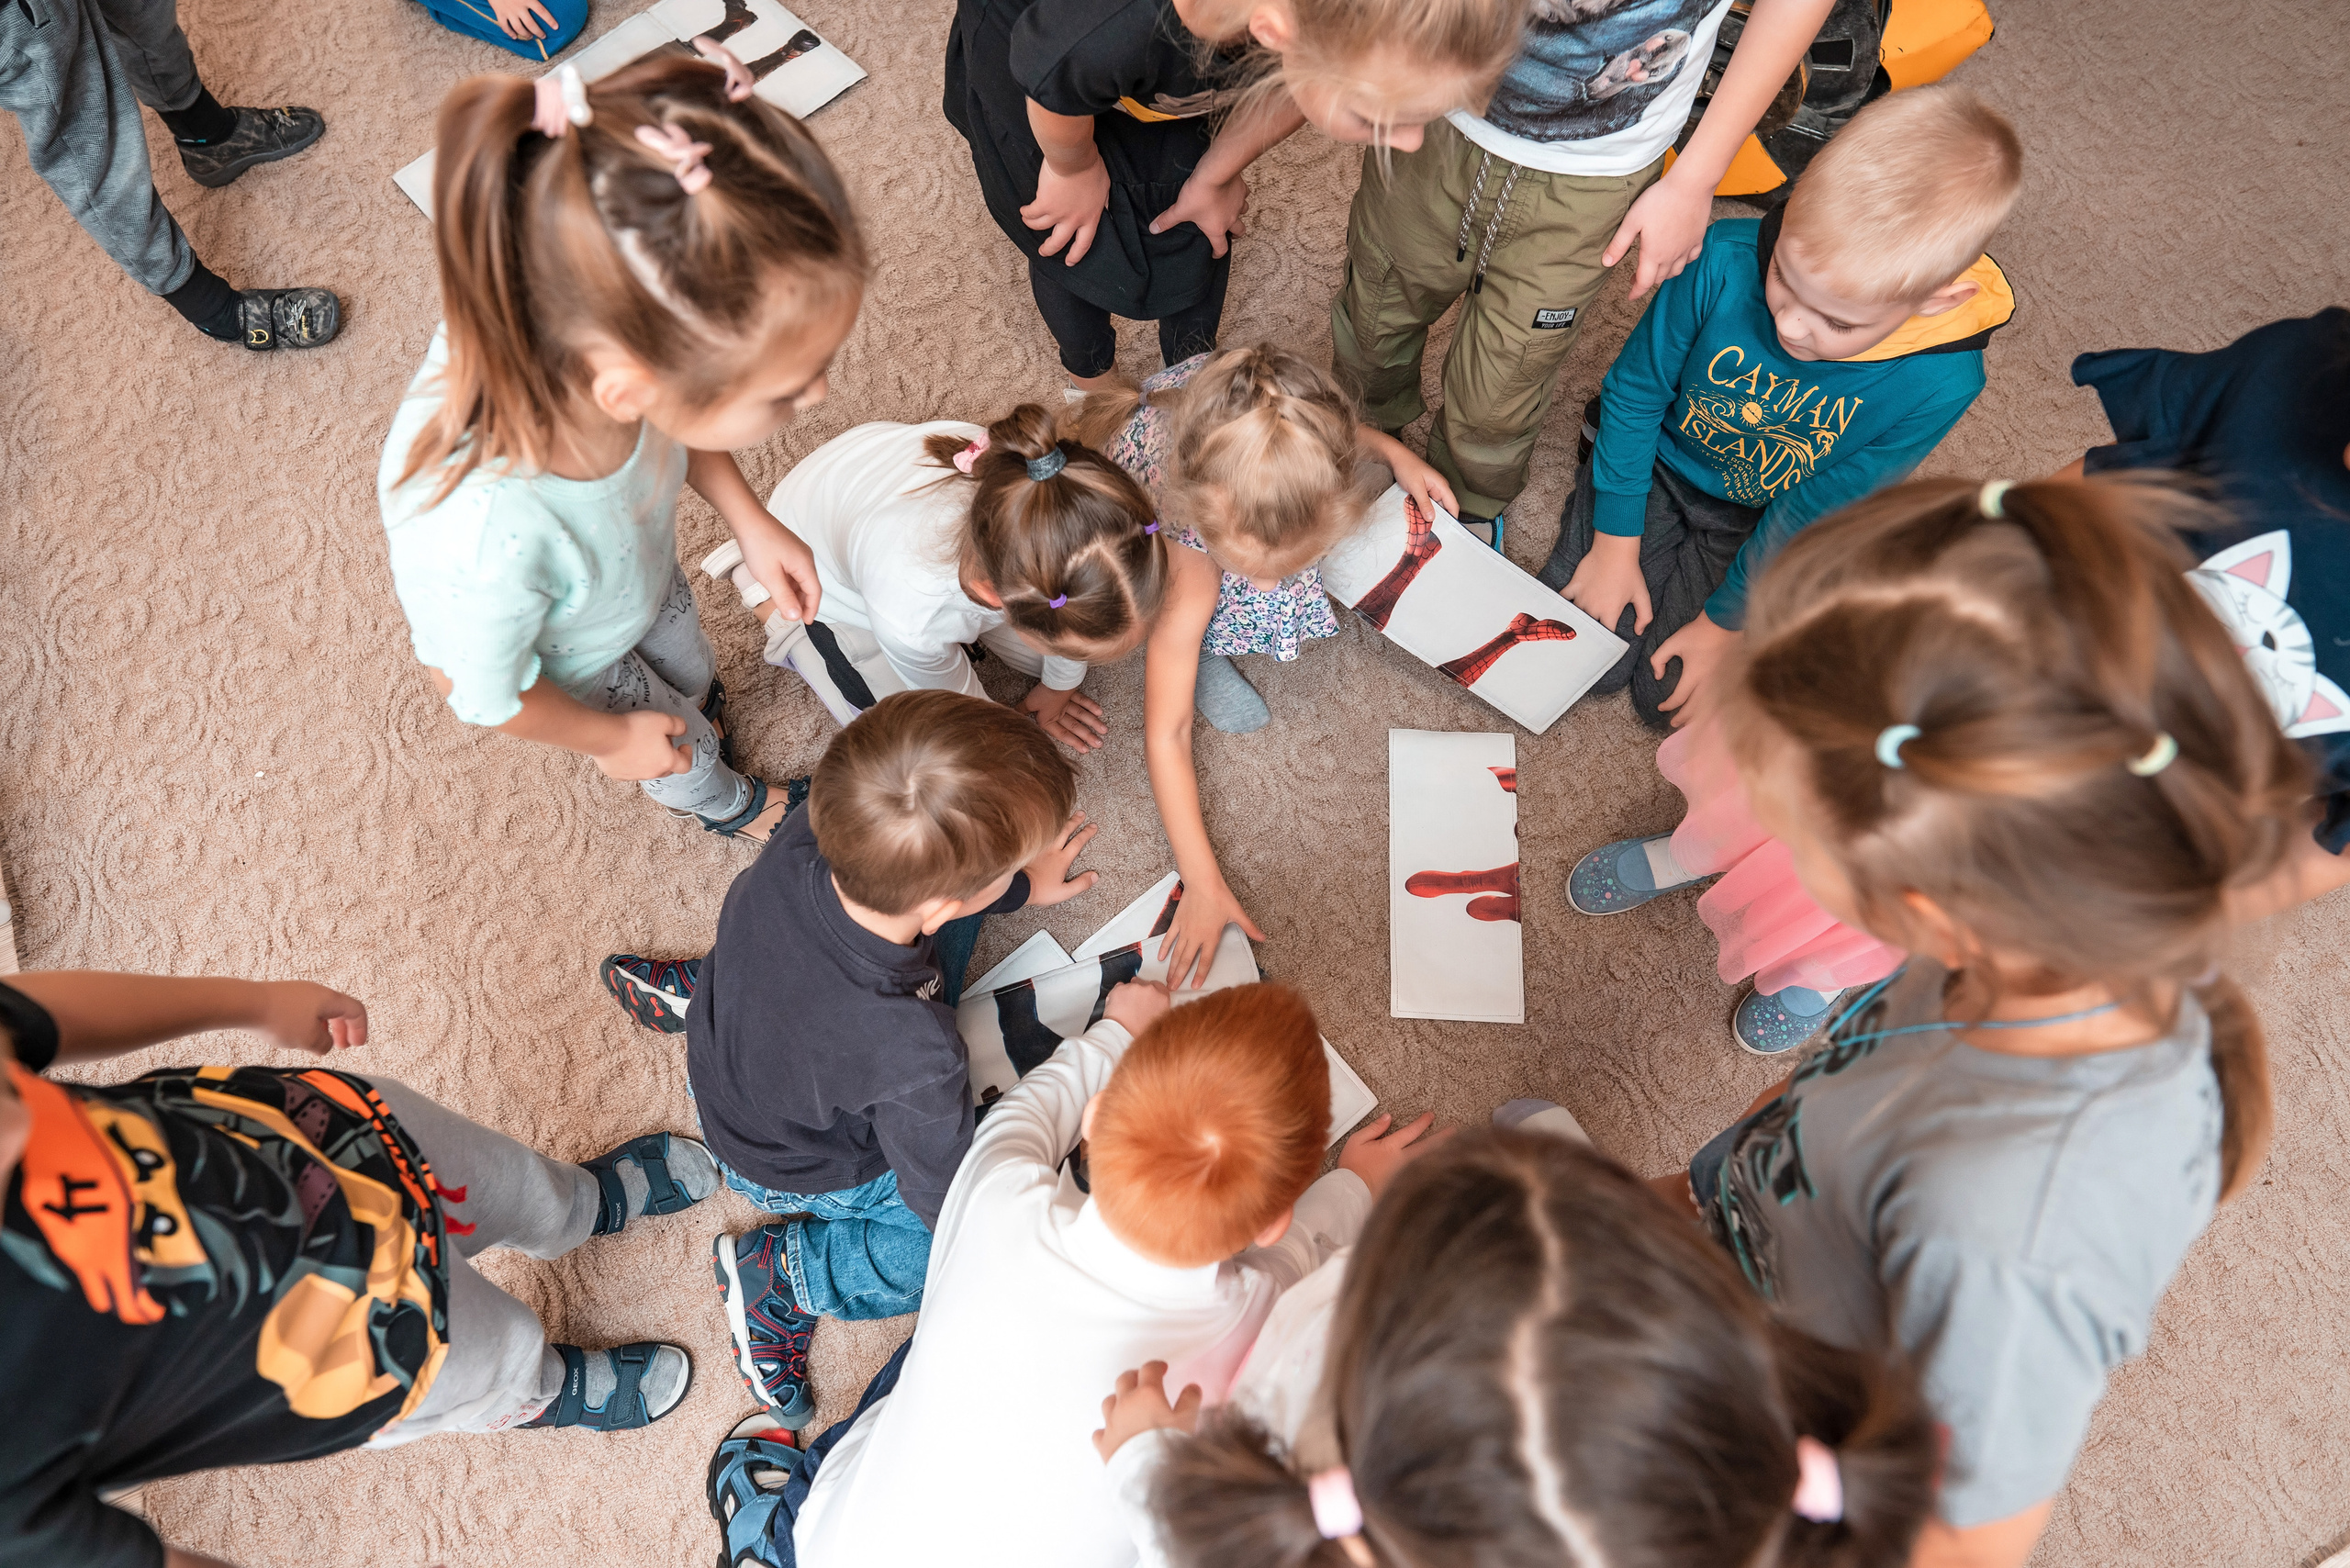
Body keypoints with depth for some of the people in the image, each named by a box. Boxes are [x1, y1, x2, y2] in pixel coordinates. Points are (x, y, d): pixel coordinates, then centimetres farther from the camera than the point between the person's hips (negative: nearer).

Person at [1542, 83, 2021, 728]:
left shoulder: (1936, 384, -32)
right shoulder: (1726, 260, -32)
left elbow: (1815, 520, -19)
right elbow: (1635, 392, -15)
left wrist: (1722, 622, -11)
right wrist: (1615, 545, -10)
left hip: (1763, 521, 0)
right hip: (1661, 465, 1)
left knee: (1670, 698, -5)